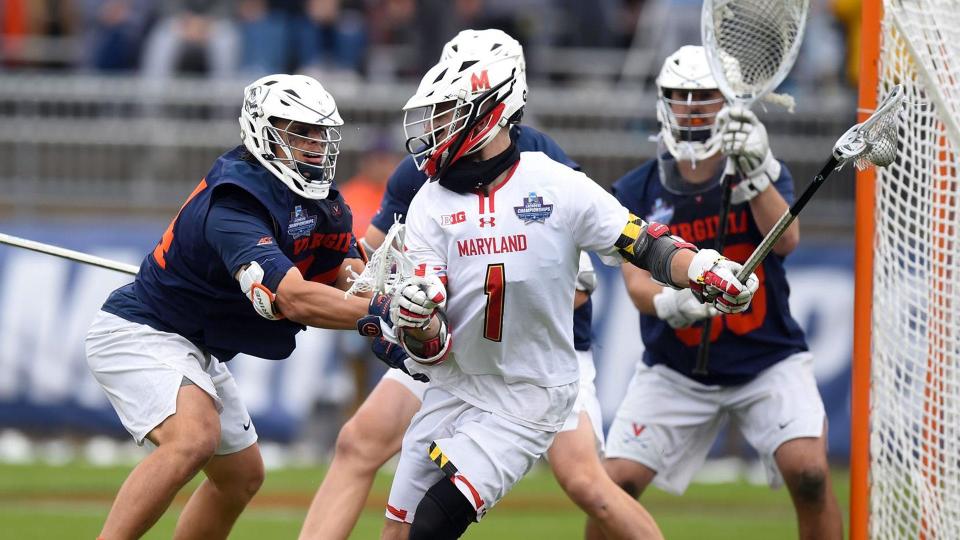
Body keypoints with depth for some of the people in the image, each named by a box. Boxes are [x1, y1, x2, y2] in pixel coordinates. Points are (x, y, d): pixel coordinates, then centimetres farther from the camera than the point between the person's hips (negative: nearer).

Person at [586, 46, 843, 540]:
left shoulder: (765, 173, -5)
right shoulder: (637, 193, -4)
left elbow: (785, 240, -23)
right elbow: (637, 281, -14)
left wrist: (756, 175, -40)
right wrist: (666, 303, -38)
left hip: (768, 364, -1)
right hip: (675, 370, 1)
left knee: (808, 472, -22)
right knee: (614, 484, -10)